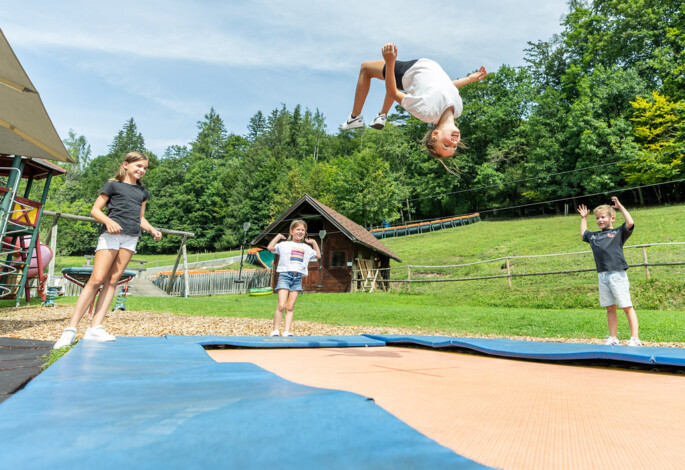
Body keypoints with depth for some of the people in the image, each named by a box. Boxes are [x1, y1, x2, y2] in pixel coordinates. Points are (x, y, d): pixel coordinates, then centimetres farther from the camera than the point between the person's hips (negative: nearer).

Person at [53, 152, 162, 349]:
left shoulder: (142, 192, 21)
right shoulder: (113, 185, 6)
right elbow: (95, 210, 3)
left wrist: (152, 230, 6)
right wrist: (109, 221, -17)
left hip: (131, 238, 5)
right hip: (110, 235, -5)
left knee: (112, 281, 0)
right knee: (96, 279, -12)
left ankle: (95, 328, -1)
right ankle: (71, 329, -8)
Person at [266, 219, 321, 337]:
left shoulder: (306, 248, 20)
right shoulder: (284, 244, 5)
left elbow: (318, 256, 29)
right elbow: (270, 247, -7)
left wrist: (314, 242, 23)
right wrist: (278, 236, 1)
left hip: (298, 278, 4)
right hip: (285, 275, -4)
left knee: (290, 307, 2)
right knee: (281, 306, -11)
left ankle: (287, 331, 2)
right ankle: (275, 331, -3)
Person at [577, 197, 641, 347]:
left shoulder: (618, 232, 4)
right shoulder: (594, 236, 18)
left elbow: (630, 223, -13)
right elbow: (583, 233, 39)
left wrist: (620, 207, -6)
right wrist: (583, 218, 38)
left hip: (617, 274, -5)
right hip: (602, 276, 5)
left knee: (627, 307, -2)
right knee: (610, 308, 10)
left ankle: (635, 338, 3)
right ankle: (613, 338, 15)